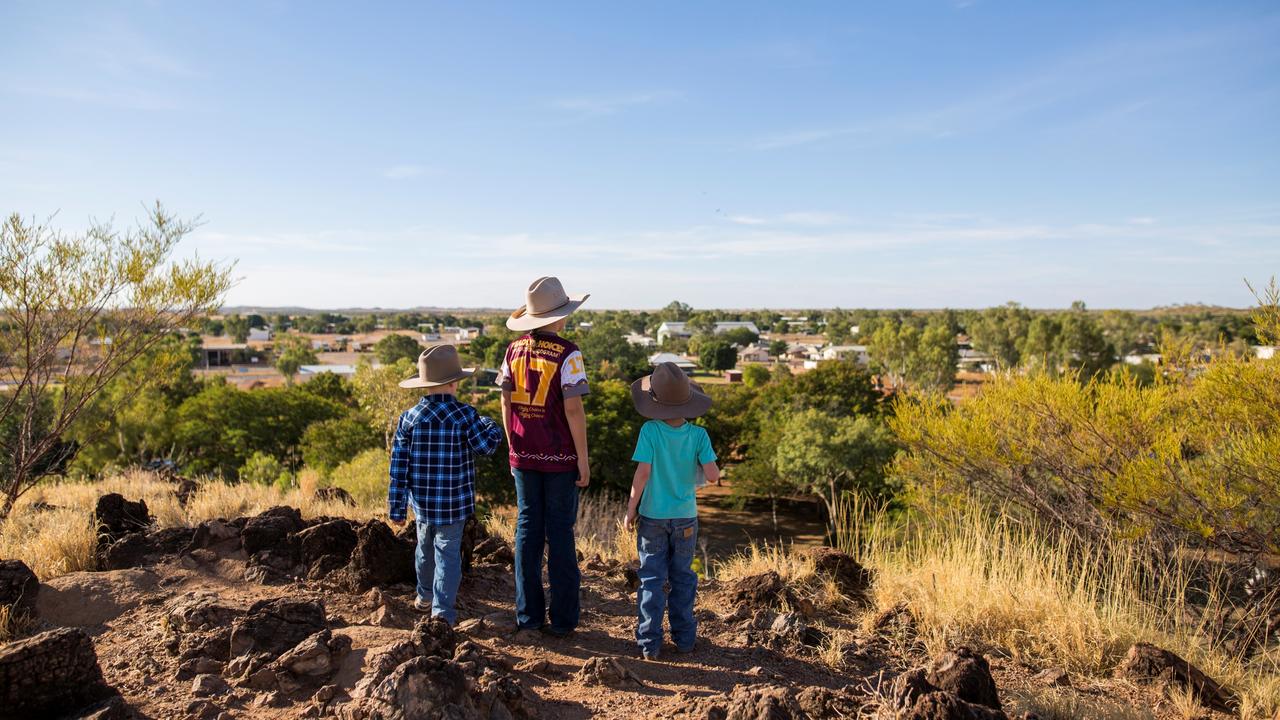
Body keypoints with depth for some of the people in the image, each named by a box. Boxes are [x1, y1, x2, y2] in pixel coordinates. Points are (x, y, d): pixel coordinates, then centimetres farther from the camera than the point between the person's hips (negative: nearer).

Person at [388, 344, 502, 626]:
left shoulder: (409, 418, -2)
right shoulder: (465, 414, -12)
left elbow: (399, 466, -1)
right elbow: (487, 445, -14)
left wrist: (397, 507, 5)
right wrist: (489, 424, 6)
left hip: (422, 502, 4)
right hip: (454, 503, -4)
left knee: (425, 549, 23)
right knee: (448, 554, 2)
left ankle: (424, 597, 41)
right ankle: (443, 610, -3)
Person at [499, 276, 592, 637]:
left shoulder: (515, 349, 3)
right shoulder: (567, 353, -13)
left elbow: (506, 402, 7)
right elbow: (573, 408, -16)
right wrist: (583, 459, -8)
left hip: (524, 456, 4)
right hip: (560, 458, -4)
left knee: (528, 529, 12)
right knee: (560, 533, 5)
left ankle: (529, 615, 19)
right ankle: (562, 619, 13)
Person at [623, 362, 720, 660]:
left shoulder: (650, 431, -14)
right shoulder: (699, 435, -9)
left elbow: (642, 473, -17)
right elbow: (713, 476, -14)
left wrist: (630, 509, -7)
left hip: (652, 516, -2)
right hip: (685, 517, 2)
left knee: (652, 579, 7)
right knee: (683, 577, 16)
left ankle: (650, 643, 10)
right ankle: (684, 638, 24)